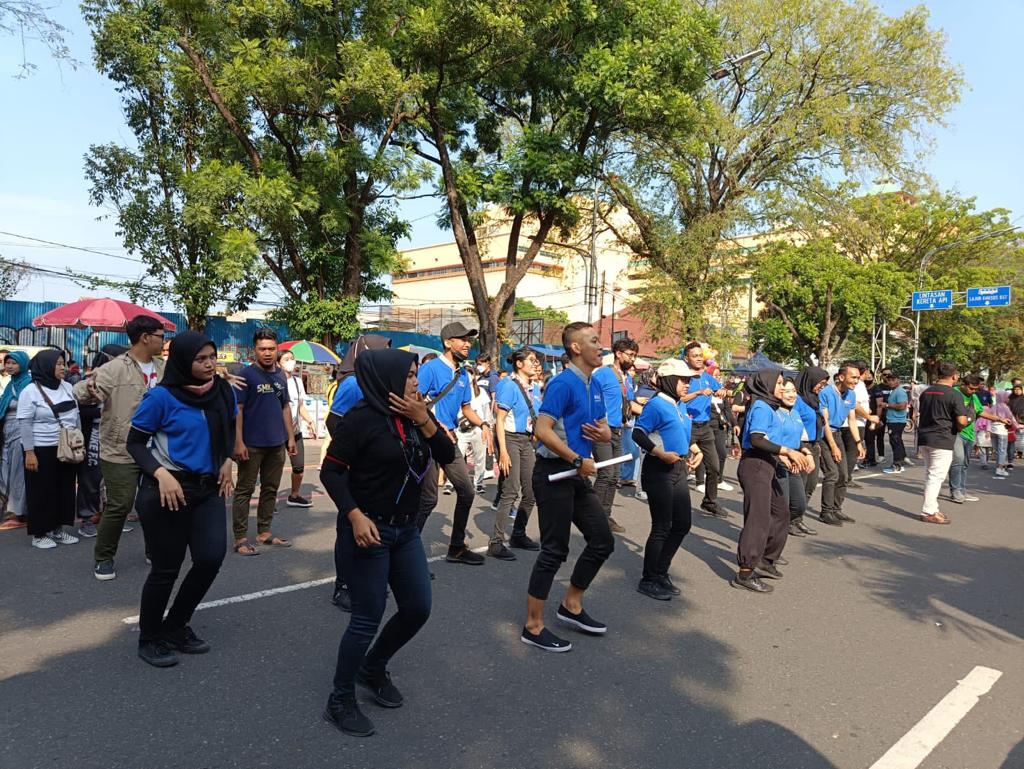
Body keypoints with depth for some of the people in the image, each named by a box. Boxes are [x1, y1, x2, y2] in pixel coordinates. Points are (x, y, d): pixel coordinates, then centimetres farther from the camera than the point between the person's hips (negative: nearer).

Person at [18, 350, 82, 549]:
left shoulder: (67, 387, 7)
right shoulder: (30, 391, -10)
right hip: (42, 450, -6)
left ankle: (58, 528, 23)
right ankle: (39, 533, 14)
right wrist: (29, 452, -16)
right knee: (42, 491, 2)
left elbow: (76, 415, 14)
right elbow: (25, 424, -12)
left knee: (65, 489, 11)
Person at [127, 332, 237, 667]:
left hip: (208, 489, 5)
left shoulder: (223, 391, 0)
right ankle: (149, 639, 28)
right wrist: (161, 474, -21)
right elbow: (135, 442, -7)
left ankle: (176, 626, 26)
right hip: (166, 491, -5)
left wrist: (227, 460, 4)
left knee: (211, 559, 0)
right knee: (166, 568, 4)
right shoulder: (162, 396, -14)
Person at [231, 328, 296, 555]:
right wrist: (238, 442, -17)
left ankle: (264, 533, 24)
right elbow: (237, 409, -11)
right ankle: (241, 539, 6)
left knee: (270, 489, 13)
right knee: (245, 491, 1)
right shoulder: (247, 374, -8)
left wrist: (290, 437, 11)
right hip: (252, 444, -6)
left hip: (277, 443, 6)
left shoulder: (280, 375, 10)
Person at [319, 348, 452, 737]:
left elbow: (448, 455, -1)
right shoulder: (363, 417, -15)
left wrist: (425, 421, -14)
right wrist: (355, 516, -23)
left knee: (417, 608, 11)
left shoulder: (413, 415, 4)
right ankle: (340, 702, 20)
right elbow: (331, 471, -14)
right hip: (369, 529, -7)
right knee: (367, 618, 0)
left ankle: (373, 669, 36)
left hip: (406, 529, 7)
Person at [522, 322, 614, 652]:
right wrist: (578, 460, -21)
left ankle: (571, 606, 30)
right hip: (554, 473, -9)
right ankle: (533, 627, 12)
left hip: (578, 475, 9)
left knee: (603, 541, 14)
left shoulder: (595, 386, 12)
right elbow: (542, 430, -24)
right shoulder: (563, 383, -15)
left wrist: (604, 433, -4)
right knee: (555, 550, -2)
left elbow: (606, 432, 20)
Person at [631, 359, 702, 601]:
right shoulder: (656, 404, -13)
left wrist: (695, 450, 6)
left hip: (678, 471, 9)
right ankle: (648, 581, 13)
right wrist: (660, 453, -26)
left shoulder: (680, 406, 12)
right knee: (662, 527, -2)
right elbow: (638, 434, -18)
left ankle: (661, 572, 28)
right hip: (659, 471, -9)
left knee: (683, 524, 12)